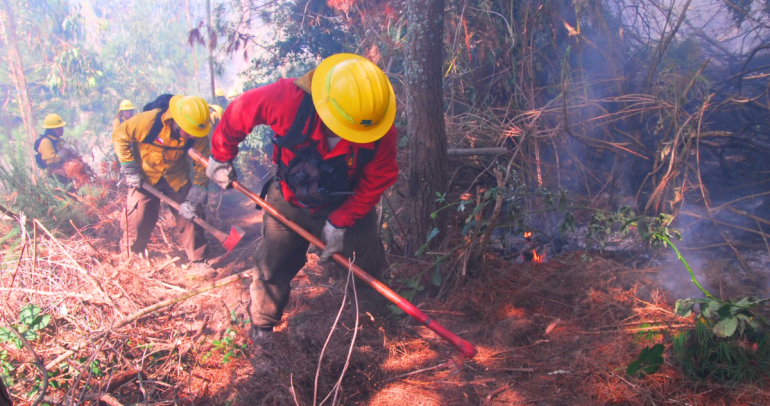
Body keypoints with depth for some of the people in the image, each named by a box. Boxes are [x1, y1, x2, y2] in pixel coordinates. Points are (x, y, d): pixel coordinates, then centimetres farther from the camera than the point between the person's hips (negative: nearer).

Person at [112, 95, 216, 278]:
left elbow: (202, 166, -16)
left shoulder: (199, 135, -24)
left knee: (190, 214, -6)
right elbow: (119, 136, -15)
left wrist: (193, 200, -22)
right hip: (145, 175, -1)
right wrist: (130, 169, -16)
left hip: (177, 176, 2)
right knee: (137, 217, 1)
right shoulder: (149, 121, -31)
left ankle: (198, 261, 8)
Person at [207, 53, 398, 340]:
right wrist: (221, 157, -1)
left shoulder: (382, 133, -29)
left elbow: (376, 182, -16)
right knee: (271, 268, 11)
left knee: (369, 273, 2)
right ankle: (261, 330, 34)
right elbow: (238, 113, -15)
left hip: (348, 207, 0)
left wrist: (340, 223, -20)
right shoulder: (290, 99, -33)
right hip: (288, 204, 0)